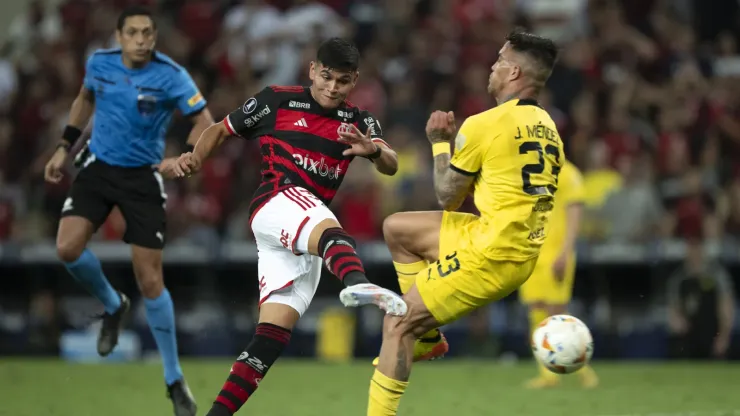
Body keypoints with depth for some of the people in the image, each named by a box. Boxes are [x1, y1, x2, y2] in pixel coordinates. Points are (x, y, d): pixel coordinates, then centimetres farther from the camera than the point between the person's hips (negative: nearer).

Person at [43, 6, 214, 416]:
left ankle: (175, 379, 8)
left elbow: (205, 123, -15)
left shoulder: (170, 75, -16)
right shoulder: (99, 63, -4)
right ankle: (112, 305, 14)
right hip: (98, 167, 3)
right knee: (68, 248, -19)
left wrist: (181, 159, -33)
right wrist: (65, 147, 13)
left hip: (143, 178, -3)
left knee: (150, 281, -5)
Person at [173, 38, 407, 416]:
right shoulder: (276, 101, 7)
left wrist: (374, 150, -24)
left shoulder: (359, 122, 15)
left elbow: (391, 166, -1)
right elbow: (220, 130, 16)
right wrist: (196, 157, -5)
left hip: (303, 244, 6)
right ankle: (358, 285, -73)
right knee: (332, 233, -39)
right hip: (277, 201, -6)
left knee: (273, 334, -2)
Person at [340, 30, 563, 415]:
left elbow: (447, 197, -4)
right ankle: (425, 335, 24)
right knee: (396, 228, 20)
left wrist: (439, 143, 11)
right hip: (523, 255, 9)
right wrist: (454, 138, 18)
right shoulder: (547, 128, 11)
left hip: (489, 254, -9)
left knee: (396, 326, -2)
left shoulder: (485, 125, -14)